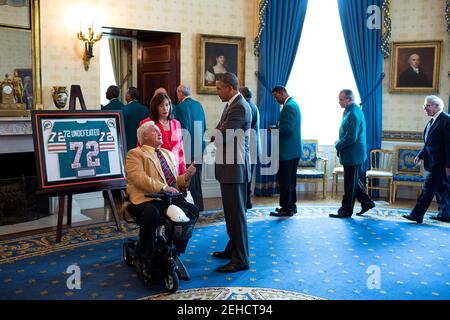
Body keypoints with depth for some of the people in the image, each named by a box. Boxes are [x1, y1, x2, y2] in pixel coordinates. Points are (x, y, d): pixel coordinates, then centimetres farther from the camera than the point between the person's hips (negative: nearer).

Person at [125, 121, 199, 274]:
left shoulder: (169, 154, 27)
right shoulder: (135, 154, 4)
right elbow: (140, 178, -14)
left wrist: (186, 176, 2)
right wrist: (163, 187, -25)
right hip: (145, 199, -6)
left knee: (193, 210, -18)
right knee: (151, 214, -37)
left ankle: (176, 252, -1)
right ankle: (144, 259, -14)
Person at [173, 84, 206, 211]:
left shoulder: (180, 107, -13)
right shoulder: (198, 105, 8)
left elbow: (183, 129, -17)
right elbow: (204, 126, 12)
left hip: (188, 147, -7)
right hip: (199, 147, 7)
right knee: (197, 177, 16)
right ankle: (199, 206, 23)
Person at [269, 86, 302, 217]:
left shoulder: (289, 106, -16)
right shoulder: (293, 104, 17)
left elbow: (287, 129, -23)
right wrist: (277, 128, 9)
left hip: (287, 151, -11)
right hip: (294, 150, 11)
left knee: (284, 180, -5)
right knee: (290, 179, 17)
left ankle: (286, 208, 0)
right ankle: (291, 205, 25)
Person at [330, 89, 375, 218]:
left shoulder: (353, 114, -21)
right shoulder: (351, 110, 12)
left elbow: (351, 137, -25)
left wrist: (338, 145, -11)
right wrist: (340, 142, 8)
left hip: (352, 155, -10)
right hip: (353, 154, 10)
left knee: (350, 184, 0)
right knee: (353, 181, 19)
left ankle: (346, 210, 9)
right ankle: (366, 202, 28)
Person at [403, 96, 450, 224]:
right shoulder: (433, 121, 12)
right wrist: (421, 155, 8)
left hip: (439, 163, -9)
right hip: (435, 162, 9)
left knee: (428, 188, -7)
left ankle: (417, 215, -4)